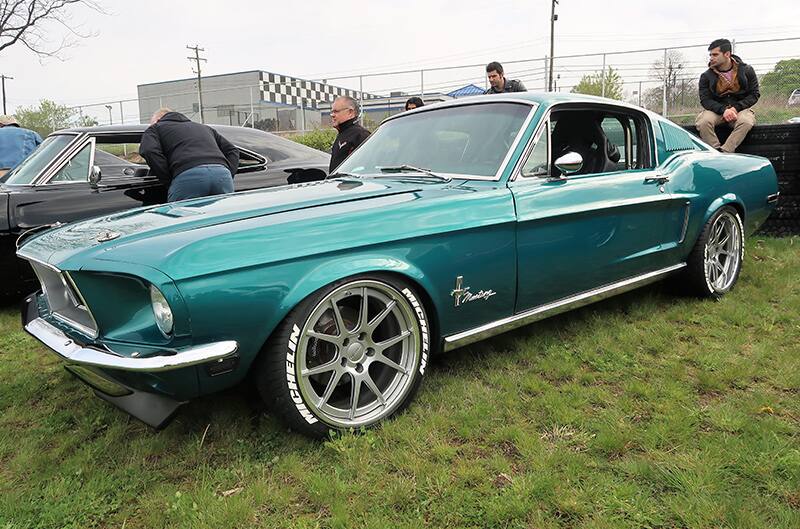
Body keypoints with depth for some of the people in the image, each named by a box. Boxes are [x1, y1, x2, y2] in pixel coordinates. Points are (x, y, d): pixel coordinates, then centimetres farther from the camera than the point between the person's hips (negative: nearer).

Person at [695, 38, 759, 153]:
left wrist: (735, 108, -14)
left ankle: (724, 152, -39)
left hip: (740, 108, 0)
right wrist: (723, 110, -23)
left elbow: (754, 94, 4)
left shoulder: (746, 70, 5)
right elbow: (705, 100, -5)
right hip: (716, 110, 0)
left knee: (746, 122, -36)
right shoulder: (706, 76, 4)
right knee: (702, 122, -34)